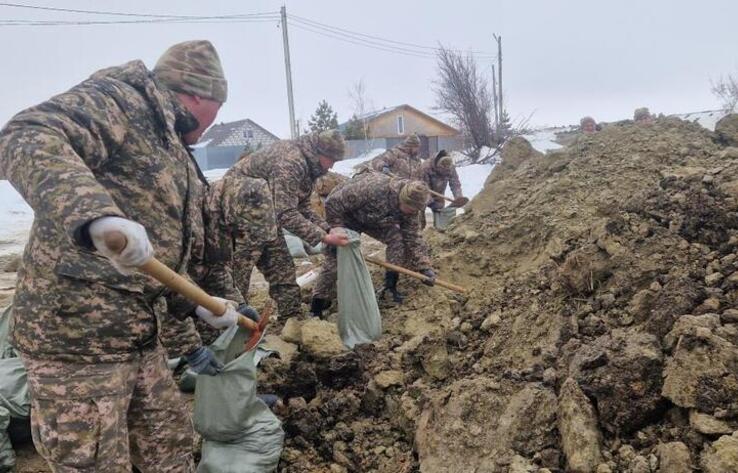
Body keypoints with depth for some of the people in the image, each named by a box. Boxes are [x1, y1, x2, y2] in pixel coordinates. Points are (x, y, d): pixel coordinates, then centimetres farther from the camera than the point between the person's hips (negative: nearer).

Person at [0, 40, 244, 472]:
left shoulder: (174, 154, 20)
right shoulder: (120, 100, -10)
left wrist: (198, 307, 24)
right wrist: (95, 213, -43)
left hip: (140, 337, 10)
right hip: (76, 333, -9)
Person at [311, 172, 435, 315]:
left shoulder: (409, 206, -22)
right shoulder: (372, 187, -43)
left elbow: (412, 237, -12)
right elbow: (333, 203, -36)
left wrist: (424, 266, -19)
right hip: (346, 216, -5)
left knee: (398, 239, -14)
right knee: (335, 257, -13)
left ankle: (390, 287, 2)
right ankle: (316, 308, 0)